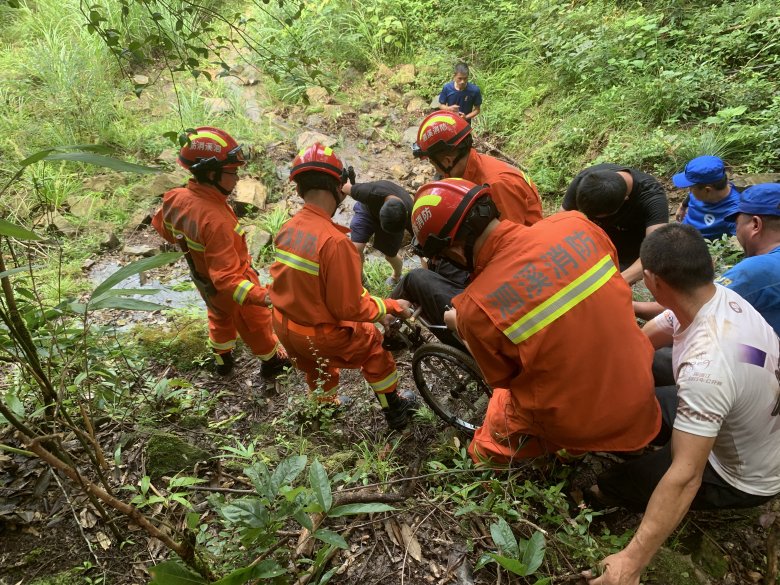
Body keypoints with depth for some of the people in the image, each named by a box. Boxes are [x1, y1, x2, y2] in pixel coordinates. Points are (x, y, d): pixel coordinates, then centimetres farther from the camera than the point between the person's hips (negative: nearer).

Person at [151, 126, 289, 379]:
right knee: (257, 323, 22)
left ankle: (222, 359, 58)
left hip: (204, 281, 7)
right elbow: (228, 279, -43)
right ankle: (272, 361, 48)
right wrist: (263, 296, -53)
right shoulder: (216, 221, -43)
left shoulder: (177, 197, -18)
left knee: (220, 316, 35)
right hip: (229, 288, -7)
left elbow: (161, 224, 5)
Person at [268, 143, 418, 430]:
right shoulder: (335, 241, -31)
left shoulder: (286, 229, -9)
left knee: (317, 366, 34)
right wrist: (392, 305, -10)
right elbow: (350, 309, -25)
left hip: (283, 327, 6)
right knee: (372, 341, 20)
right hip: (319, 336, -6)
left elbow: (283, 278, 3)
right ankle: (395, 411, 35)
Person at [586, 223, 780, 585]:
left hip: (743, 477, -7)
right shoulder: (719, 297, -16)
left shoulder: (707, 366, -42)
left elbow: (685, 478, -40)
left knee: (605, 486, 0)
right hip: (749, 435, 8)